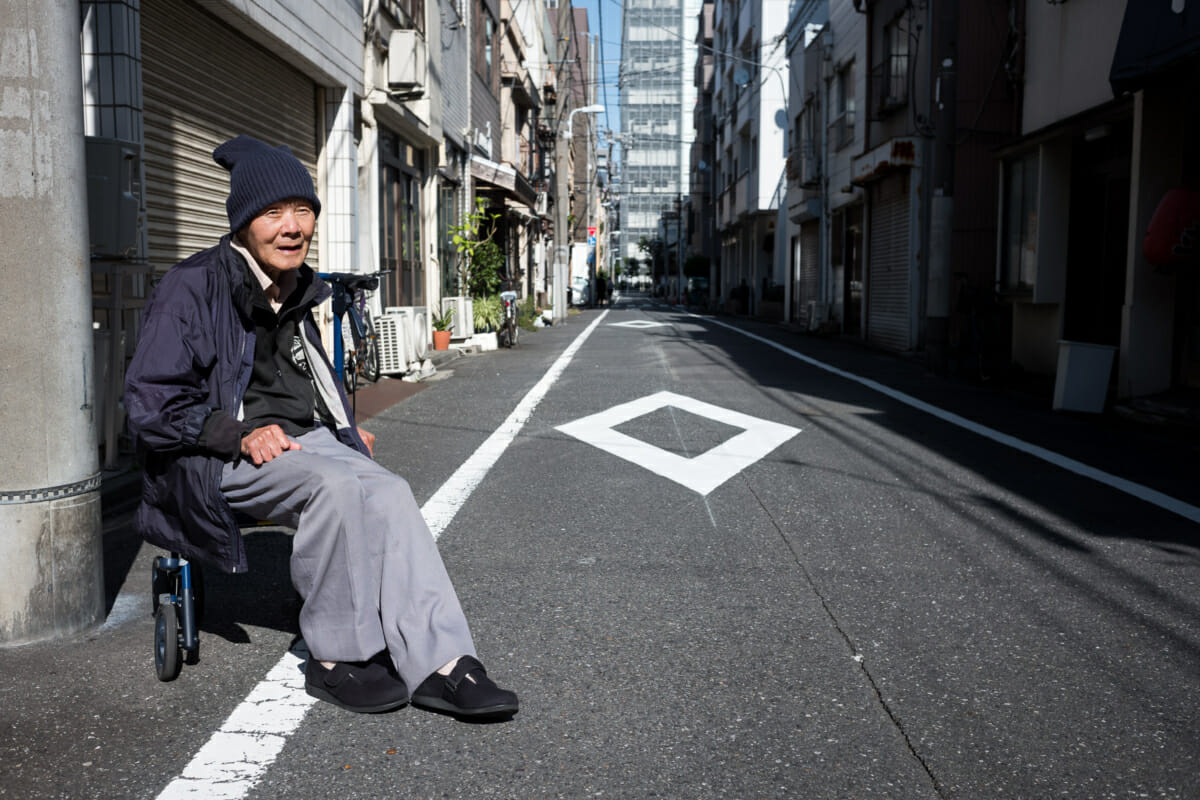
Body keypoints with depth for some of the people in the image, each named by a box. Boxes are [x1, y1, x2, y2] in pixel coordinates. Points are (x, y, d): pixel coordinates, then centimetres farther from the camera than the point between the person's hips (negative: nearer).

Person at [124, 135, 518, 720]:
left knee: (388, 492, -24)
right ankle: (336, 657, -20)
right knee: (336, 483, -34)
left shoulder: (297, 290, 17)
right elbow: (149, 404, -9)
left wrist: (345, 429, 15)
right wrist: (241, 433, -19)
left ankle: (440, 663, -29)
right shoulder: (193, 287, -7)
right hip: (219, 457, -6)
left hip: (303, 440, 6)